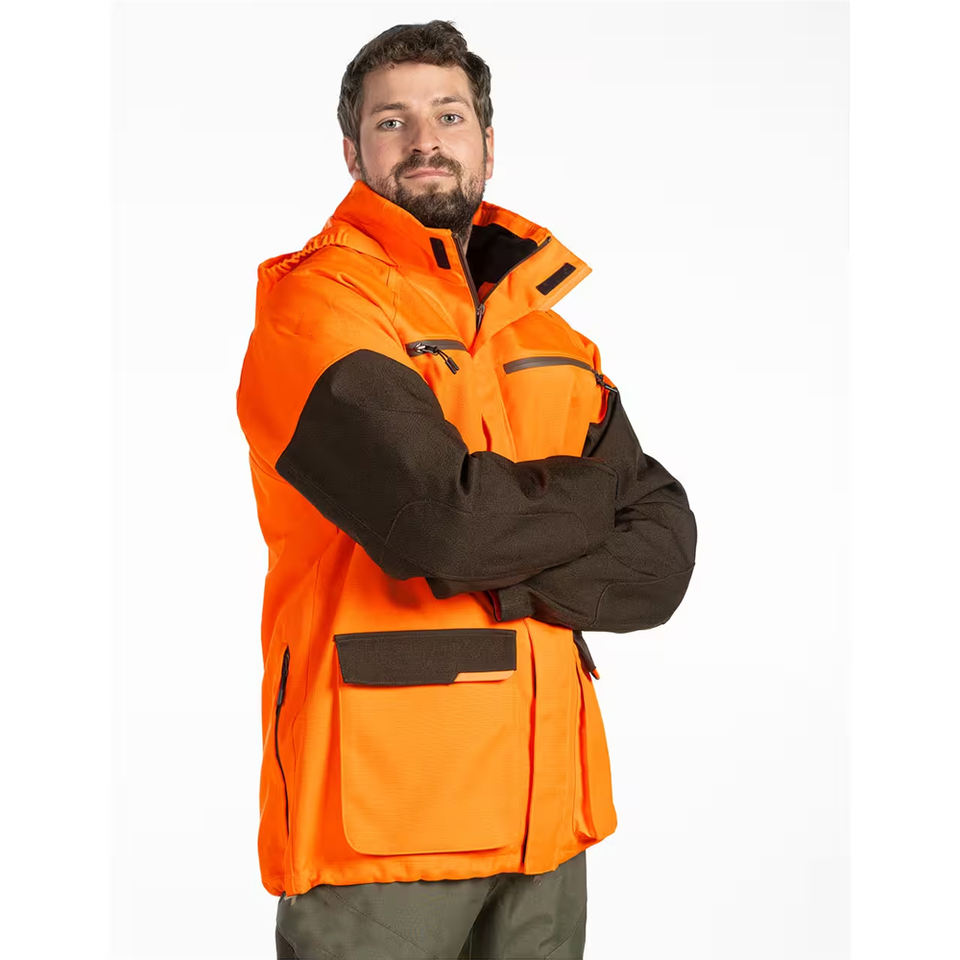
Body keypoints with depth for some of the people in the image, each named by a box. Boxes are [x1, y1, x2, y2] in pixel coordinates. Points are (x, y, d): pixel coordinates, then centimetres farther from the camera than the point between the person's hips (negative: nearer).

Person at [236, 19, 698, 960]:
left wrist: (509, 576, -13)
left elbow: (665, 557, 5)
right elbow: (442, 519, -22)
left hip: (544, 810, 6)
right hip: (381, 812, -6)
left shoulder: (549, 334, 14)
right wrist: (591, 490, -4)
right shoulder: (315, 307, -7)